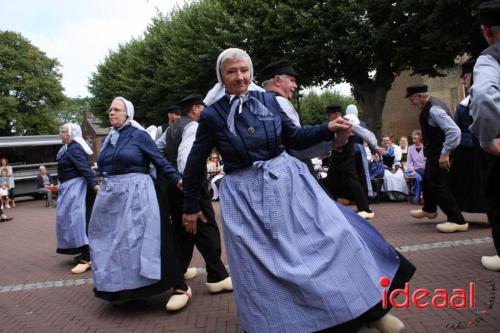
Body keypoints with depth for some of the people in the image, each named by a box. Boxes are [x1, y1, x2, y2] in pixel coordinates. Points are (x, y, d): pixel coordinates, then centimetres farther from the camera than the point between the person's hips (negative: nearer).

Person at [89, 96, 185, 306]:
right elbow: (102, 168, 18)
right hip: (110, 195, 7)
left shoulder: (138, 135, -4)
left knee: (136, 237, -7)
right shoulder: (108, 140, 14)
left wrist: (177, 179, -15)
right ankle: (119, 288, 23)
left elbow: (159, 160, -7)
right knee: (111, 239, 9)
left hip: (135, 193, -7)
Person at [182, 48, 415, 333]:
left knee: (331, 235, -1)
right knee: (262, 270, 4)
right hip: (245, 195, -2)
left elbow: (294, 137, 13)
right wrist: (191, 207, 10)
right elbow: (196, 163, 5)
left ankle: (372, 309, 14)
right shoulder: (212, 115, -3)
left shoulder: (269, 101, 3)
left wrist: (328, 130, -2)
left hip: (287, 180, 2)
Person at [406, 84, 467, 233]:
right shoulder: (430, 106, 7)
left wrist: (445, 153, -31)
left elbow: (454, 131, -34)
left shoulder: (434, 110, -25)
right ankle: (429, 210, 47)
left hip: (439, 156, -11)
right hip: (434, 153, 11)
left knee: (439, 186, -6)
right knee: (427, 182, 25)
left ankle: (457, 221, 4)